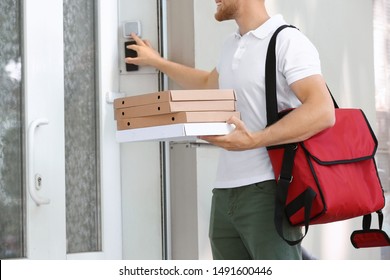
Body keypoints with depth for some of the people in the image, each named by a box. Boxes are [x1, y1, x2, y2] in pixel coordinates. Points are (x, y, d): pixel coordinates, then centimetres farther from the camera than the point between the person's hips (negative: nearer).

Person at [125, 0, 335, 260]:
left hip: (267, 190, -8)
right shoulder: (231, 46, 17)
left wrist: (254, 140, -29)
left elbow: (323, 112, -22)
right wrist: (158, 62, 45)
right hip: (225, 192, 8)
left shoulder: (287, 41, -8)